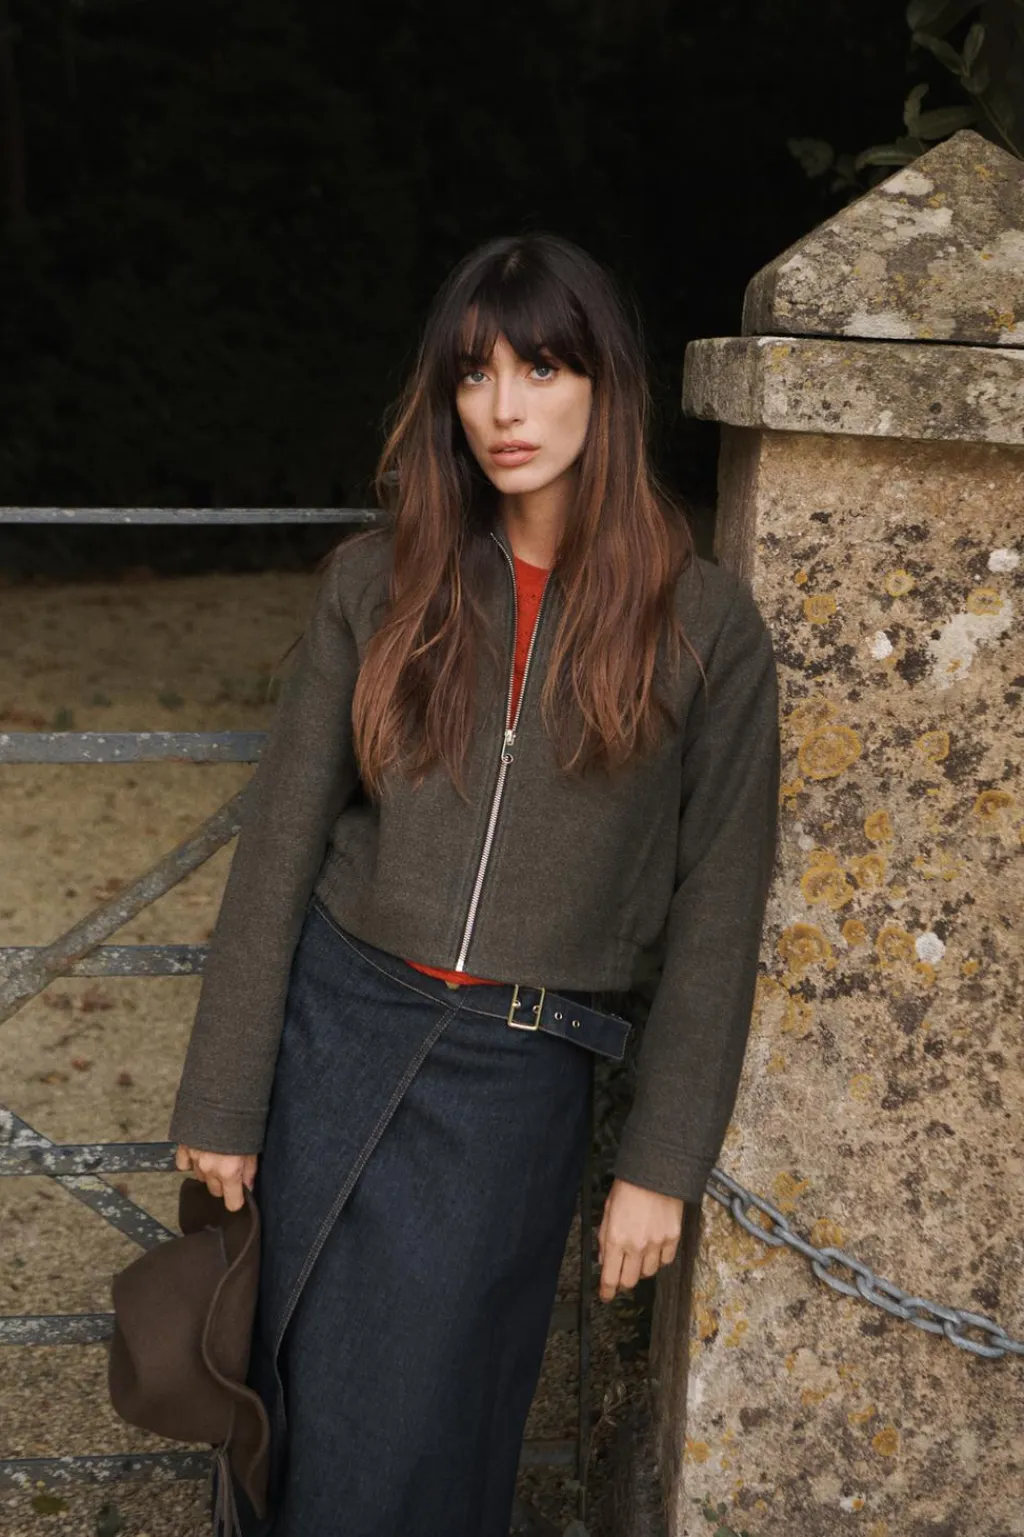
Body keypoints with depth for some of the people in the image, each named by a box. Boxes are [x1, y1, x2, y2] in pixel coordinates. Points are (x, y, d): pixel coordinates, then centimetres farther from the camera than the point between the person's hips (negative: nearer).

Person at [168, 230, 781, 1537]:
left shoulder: (706, 628, -5)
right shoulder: (377, 581, -1)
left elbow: (716, 912, -1)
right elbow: (279, 842, 0)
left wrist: (664, 1163, -2)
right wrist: (221, 1099, 1)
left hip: (518, 1078, -2)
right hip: (336, 1024, 2)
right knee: (298, 1412, 14)